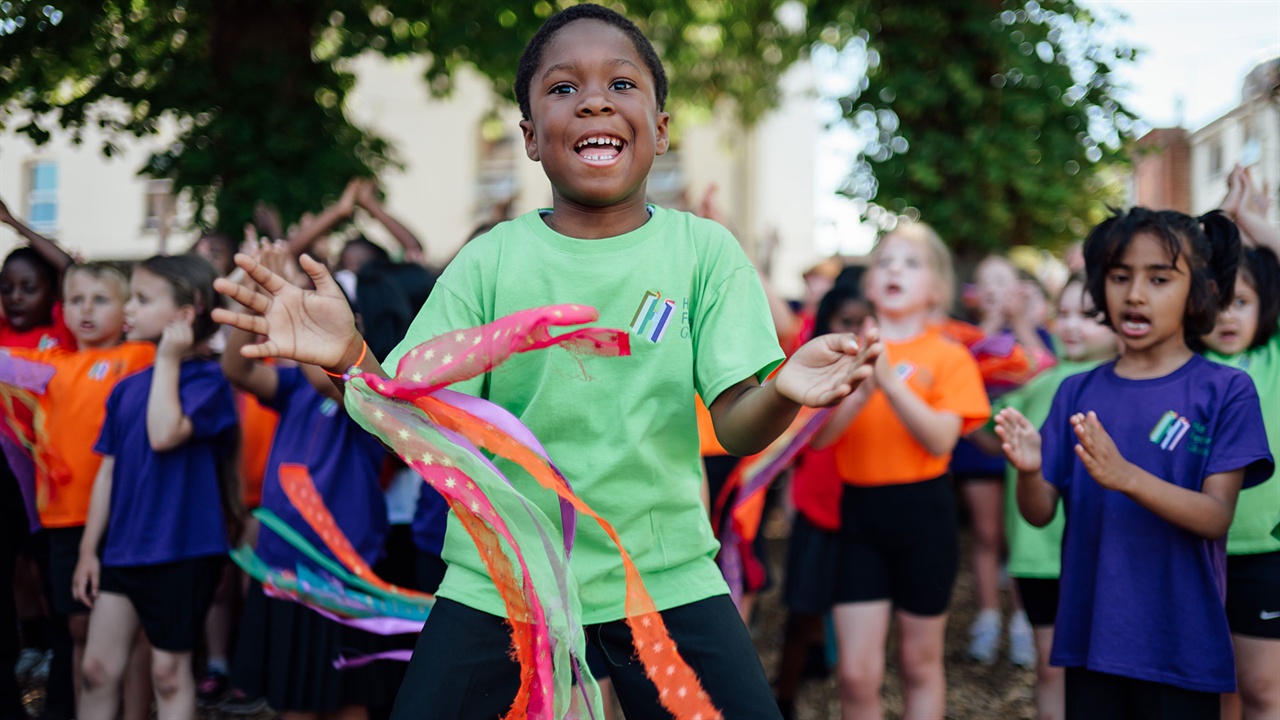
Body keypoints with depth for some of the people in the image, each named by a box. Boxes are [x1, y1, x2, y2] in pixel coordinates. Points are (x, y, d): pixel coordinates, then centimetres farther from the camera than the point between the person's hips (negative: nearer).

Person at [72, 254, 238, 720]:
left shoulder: (206, 378, -10)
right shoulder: (127, 387, 9)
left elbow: (165, 434, -27)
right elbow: (109, 471, 12)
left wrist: (168, 360, -19)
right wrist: (88, 548, 12)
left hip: (183, 550, -6)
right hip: (122, 549, 6)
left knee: (169, 672, 6)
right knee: (97, 667, 7)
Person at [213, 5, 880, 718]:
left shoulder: (704, 249, -2)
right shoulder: (490, 259, -1)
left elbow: (737, 426, -8)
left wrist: (783, 392, -31)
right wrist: (351, 361, -25)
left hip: (664, 575, 0)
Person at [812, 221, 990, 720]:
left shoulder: (949, 356, -1)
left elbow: (941, 440, -15)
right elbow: (820, 436, -6)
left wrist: (890, 381, -25)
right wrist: (862, 389, -21)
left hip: (923, 511, -1)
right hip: (860, 510, 1)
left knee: (920, 661, 11)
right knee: (857, 673, -1)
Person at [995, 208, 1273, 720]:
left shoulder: (1224, 391, -5)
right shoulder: (1078, 393, 4)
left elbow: (1216, 518, -13)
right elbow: (1041, 513, 0)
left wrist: (1124, 476, -29)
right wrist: (1030, 470, -22)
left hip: (1182, 644, -2)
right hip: (1091, 636, 3)